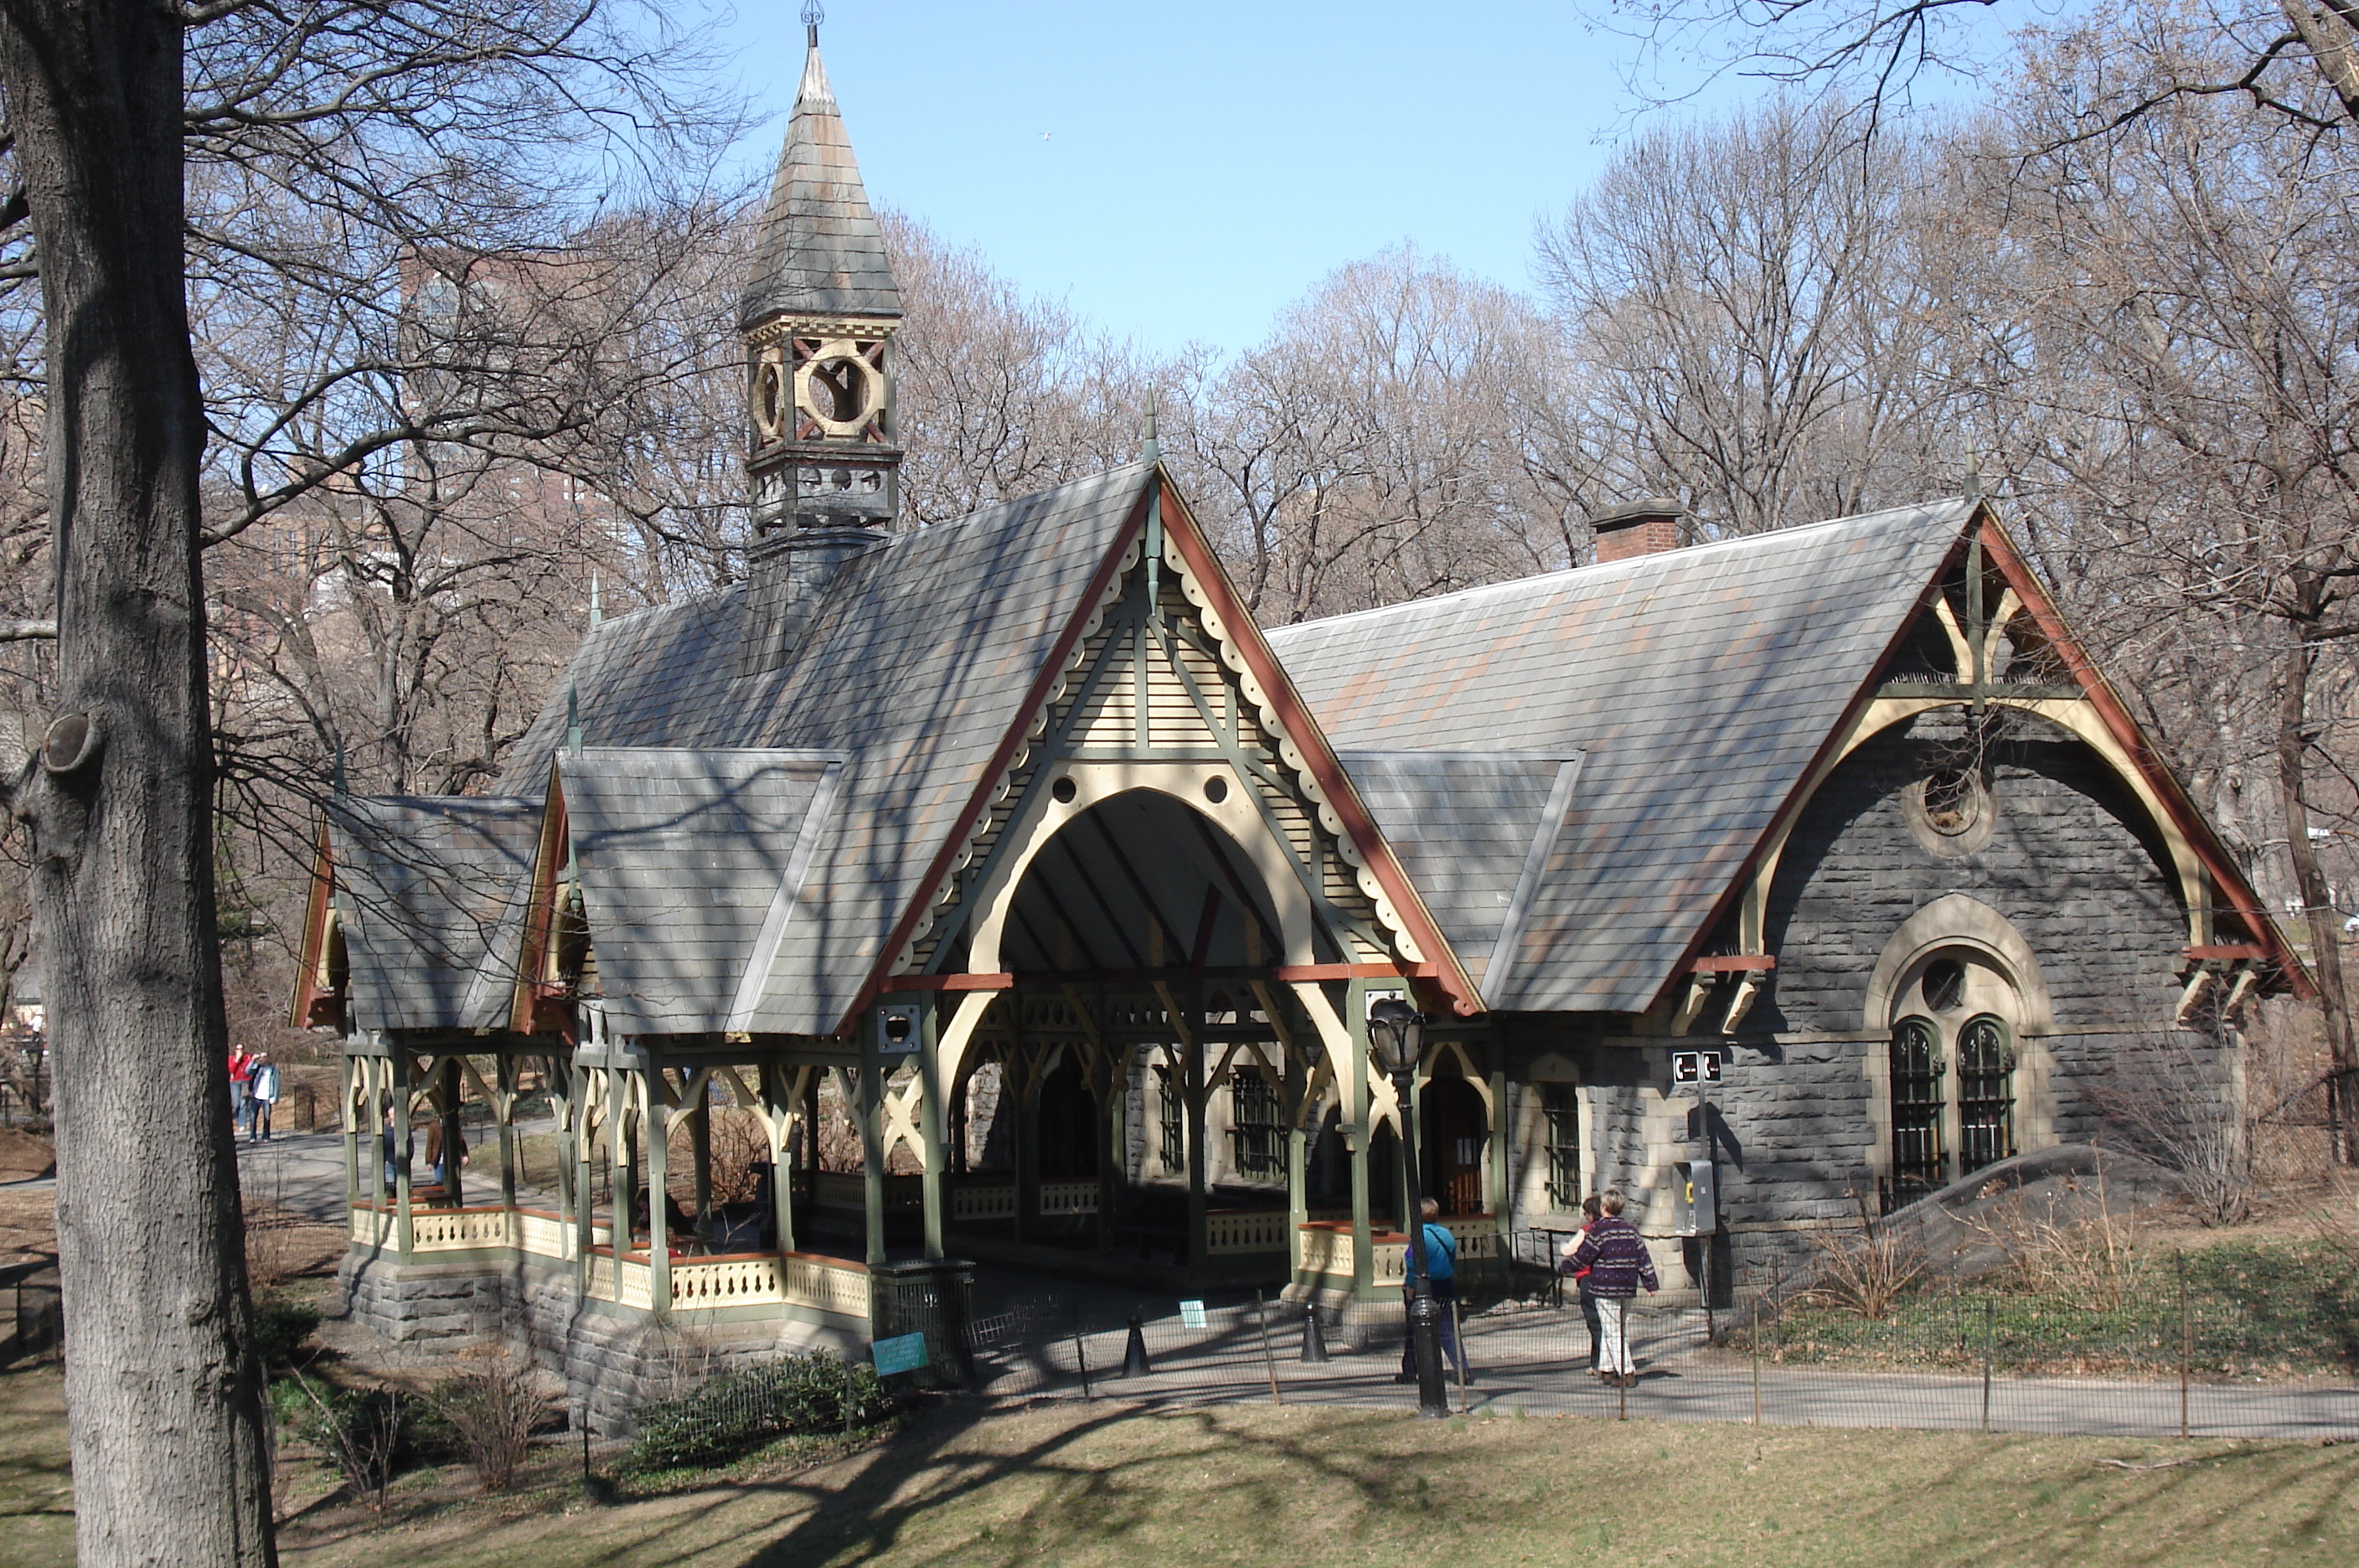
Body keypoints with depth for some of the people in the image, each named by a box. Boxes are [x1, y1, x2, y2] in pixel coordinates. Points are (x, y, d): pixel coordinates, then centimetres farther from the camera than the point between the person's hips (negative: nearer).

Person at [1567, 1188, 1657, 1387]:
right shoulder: (1631, 1230, 8)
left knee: (1613, 1332, -5)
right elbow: (1643, 1257, 10)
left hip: (1606, 1288, -6)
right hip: (1628, 1289, 6)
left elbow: (1582, 1256, -7)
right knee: (1622, 1330, 17)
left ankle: (1626, 1373, -11)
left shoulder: (1599, 1230, -10)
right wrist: (1650, 1284, 16)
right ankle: (1606, 1367, 22)